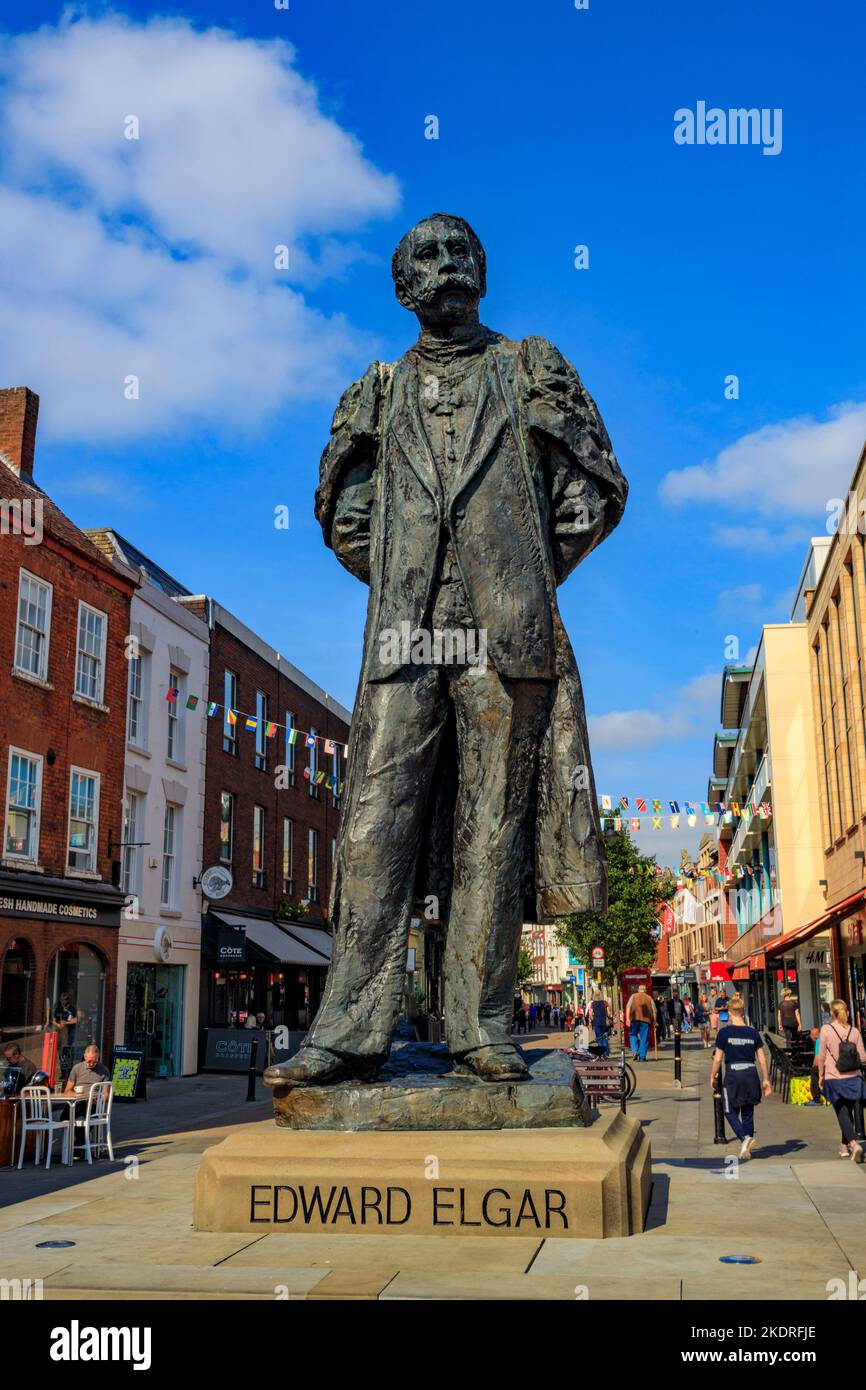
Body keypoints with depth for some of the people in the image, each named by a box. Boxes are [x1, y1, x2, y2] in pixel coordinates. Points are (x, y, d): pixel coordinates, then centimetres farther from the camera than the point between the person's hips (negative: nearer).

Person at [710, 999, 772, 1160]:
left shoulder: (724, 1032, -7)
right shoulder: (753, 1033, 2)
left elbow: (718, 1058, -5)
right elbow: (762, 1058, 5)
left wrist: (712, 1077, 7)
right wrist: (765, 1079, 13)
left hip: (732, 1074, -3)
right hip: (751, 1073, 4)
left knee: (731, 1112, 8)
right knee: (748, 1113, 14)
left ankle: (745, 1137, -17)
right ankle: (746, 1150, 17)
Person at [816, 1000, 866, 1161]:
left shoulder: (826, 1029, -8)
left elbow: (821, 1056, -5)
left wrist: (820, 1075, 7)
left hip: (834, 1078, -3)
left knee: (842, 1113, -1)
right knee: (848, 1111, 17)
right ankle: (844, 1146, 27)